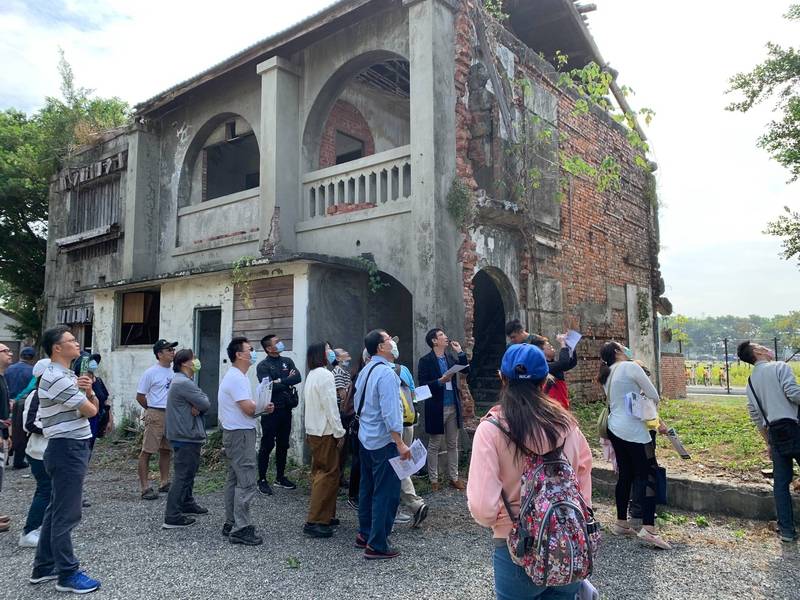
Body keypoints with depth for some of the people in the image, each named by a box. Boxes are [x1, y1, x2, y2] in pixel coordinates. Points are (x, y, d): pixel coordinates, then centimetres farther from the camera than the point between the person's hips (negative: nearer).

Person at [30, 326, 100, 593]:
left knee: (56, 510, 17)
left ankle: (44, 567, 28)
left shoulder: (68, 376, 13)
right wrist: (85, 399, 5)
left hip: (71, 448, 10)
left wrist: (89, 391, -7)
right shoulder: (56, 378, -18)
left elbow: (94, 405, 13)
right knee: (66, 514, -2)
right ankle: (67, 574, 7)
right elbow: (90, 411, -17)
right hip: (67, 449, -10)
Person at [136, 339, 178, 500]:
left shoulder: (174, 371, 7)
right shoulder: (150, 373, -9)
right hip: (156, 415, -7)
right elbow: (140, 396, -5)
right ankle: (145, 488, 3)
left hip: (172, 415, 7)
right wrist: (152, 410, 3)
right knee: (147, 451, -3)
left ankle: (165, 483, 26)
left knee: (166, 450, 15)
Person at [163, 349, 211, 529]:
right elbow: (205, 404, -21)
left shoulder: (183, 381, 15)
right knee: (183, 474, -6)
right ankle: (172, 517, -2)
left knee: (189, 471, 22)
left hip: (187, 434, 11)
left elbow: (203, 404, 9)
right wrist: (200, 405, 0)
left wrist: (197, 407, -12)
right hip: (186, 436, -11)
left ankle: (187, 503, 36)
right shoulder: (184, 383, -20)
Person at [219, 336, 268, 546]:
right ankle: (241, 529, -2)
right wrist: (263, 406, -3)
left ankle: (231, 524, 26)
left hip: (234, 433, 11)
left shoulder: (236, 376, 15)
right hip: (241, 434, -11)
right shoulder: (237, 378, -19)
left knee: (234, 480, 17)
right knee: (246, 483, -7)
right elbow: (249, 408, -24)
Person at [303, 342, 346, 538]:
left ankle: (325, 515, 23)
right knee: (328, 474, -6)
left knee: (319, 472, 15)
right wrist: (339, 432, -14)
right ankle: (315, 522, -6)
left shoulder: (311, 375, 12)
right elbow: (330, 406, -19)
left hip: (313, 431, 10)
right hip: (325, 432, -10)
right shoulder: (325, 375, -17)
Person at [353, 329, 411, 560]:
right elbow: (390, 412, -24)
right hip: (384, 441, -9)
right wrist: (400, 443, -21)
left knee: (368, 487, 18)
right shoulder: (386, 373, -20)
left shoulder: (365, 370, 7)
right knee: (386, 493, -1)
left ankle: (364, 534, 31)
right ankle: (377, 545, 6)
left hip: (365, 437, 9)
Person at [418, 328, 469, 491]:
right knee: (434, 445, 6)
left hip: (453, 406, 5)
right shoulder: (425, 361, -9)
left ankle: (454, 477, 24)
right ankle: (434, 479, 18)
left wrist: (460, 352, -3)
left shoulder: (450, 358, 9)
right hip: (436, 408, -5)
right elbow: (423, 385, -13)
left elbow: (466, 370, 2)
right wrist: (440, 381, -25)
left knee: (453, 444, 13)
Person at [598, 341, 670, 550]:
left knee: (625, 475, 14)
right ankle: (648, 529, -11)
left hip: (615, 428, 8)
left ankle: (621, 522, 20)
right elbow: (654, 396, -7)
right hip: (633, 431, -8)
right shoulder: (630, 367, -9)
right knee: (648, 476, -5)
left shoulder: (607, 376, 13)